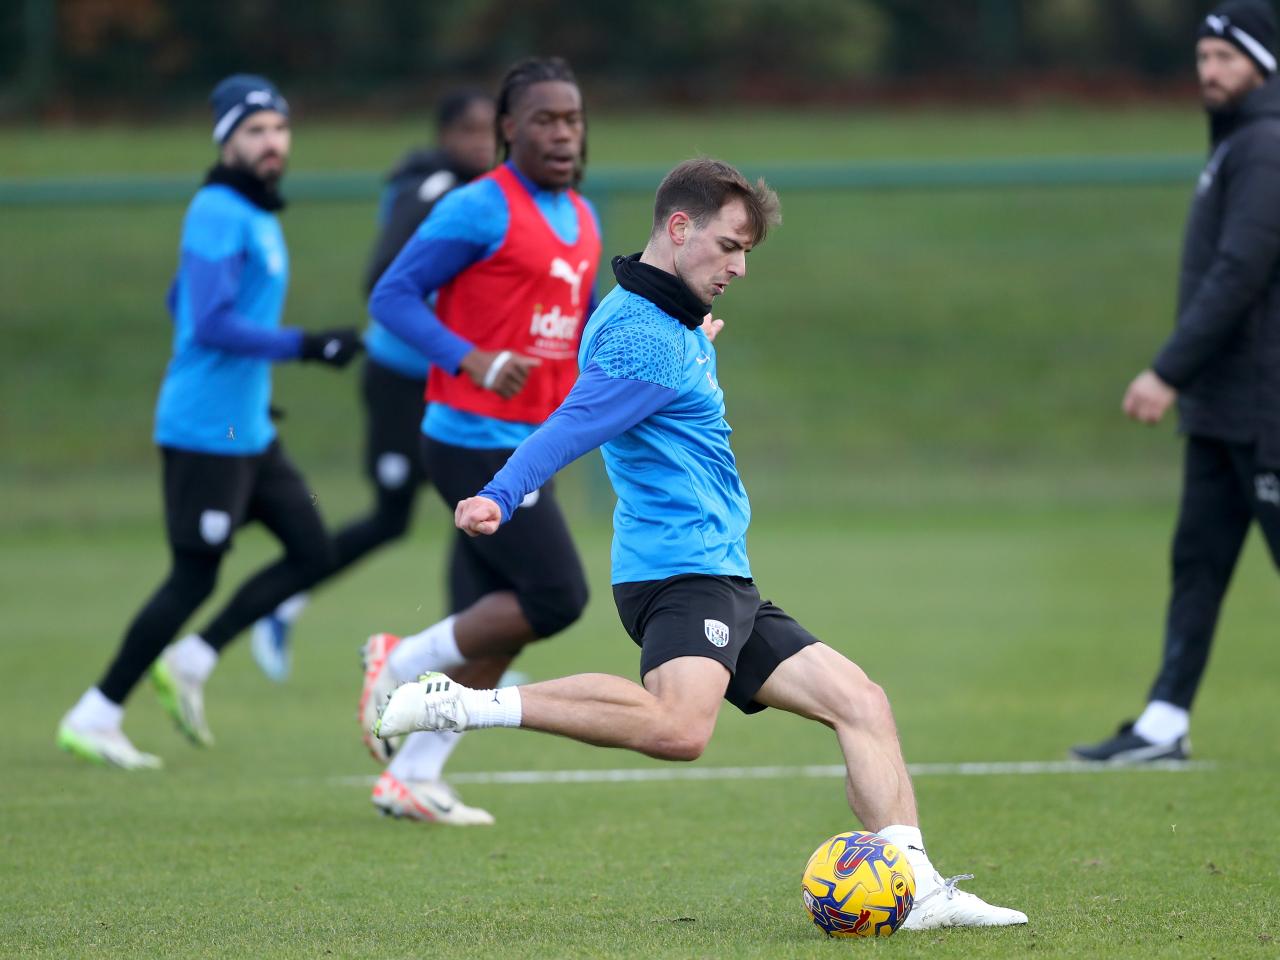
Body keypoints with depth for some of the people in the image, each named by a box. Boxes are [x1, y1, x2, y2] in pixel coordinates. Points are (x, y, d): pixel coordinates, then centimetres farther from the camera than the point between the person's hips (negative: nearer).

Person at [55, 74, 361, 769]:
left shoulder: (255, 215, 14)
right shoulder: (218, 215, -15)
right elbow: (211, 323, -24)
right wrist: (303, 346, -25)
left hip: (249, 429, 10)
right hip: (205, 429, -10)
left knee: (311, 550, 7)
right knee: (194, 577, -6)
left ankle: (189, 663, 14)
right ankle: (94, 718, 3)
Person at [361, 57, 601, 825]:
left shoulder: (583, 221, 14)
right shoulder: (479, 210, -12)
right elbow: (393, 296, -13)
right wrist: (471, 359, -25)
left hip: (529, 445, 8)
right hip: (476, 439, -8)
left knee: (495, 629, 7)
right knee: (556, 597, -14)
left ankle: (414, 777, 14)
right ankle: (403, 665, 1)